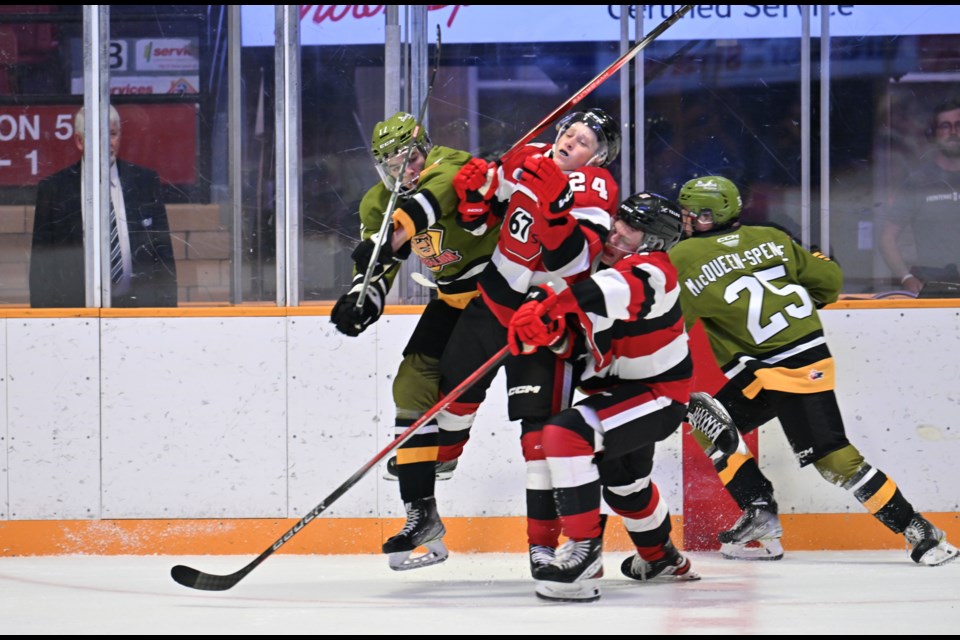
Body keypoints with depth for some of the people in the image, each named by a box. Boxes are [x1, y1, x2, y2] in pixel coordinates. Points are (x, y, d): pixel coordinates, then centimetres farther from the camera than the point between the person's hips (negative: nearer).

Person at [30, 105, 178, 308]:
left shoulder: (146, 182, 10)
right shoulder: (53, 189, 5)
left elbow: (164, 255, 12)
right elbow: (41, 266, 7)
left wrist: (167, 309, 5)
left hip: (138, 305, 1)